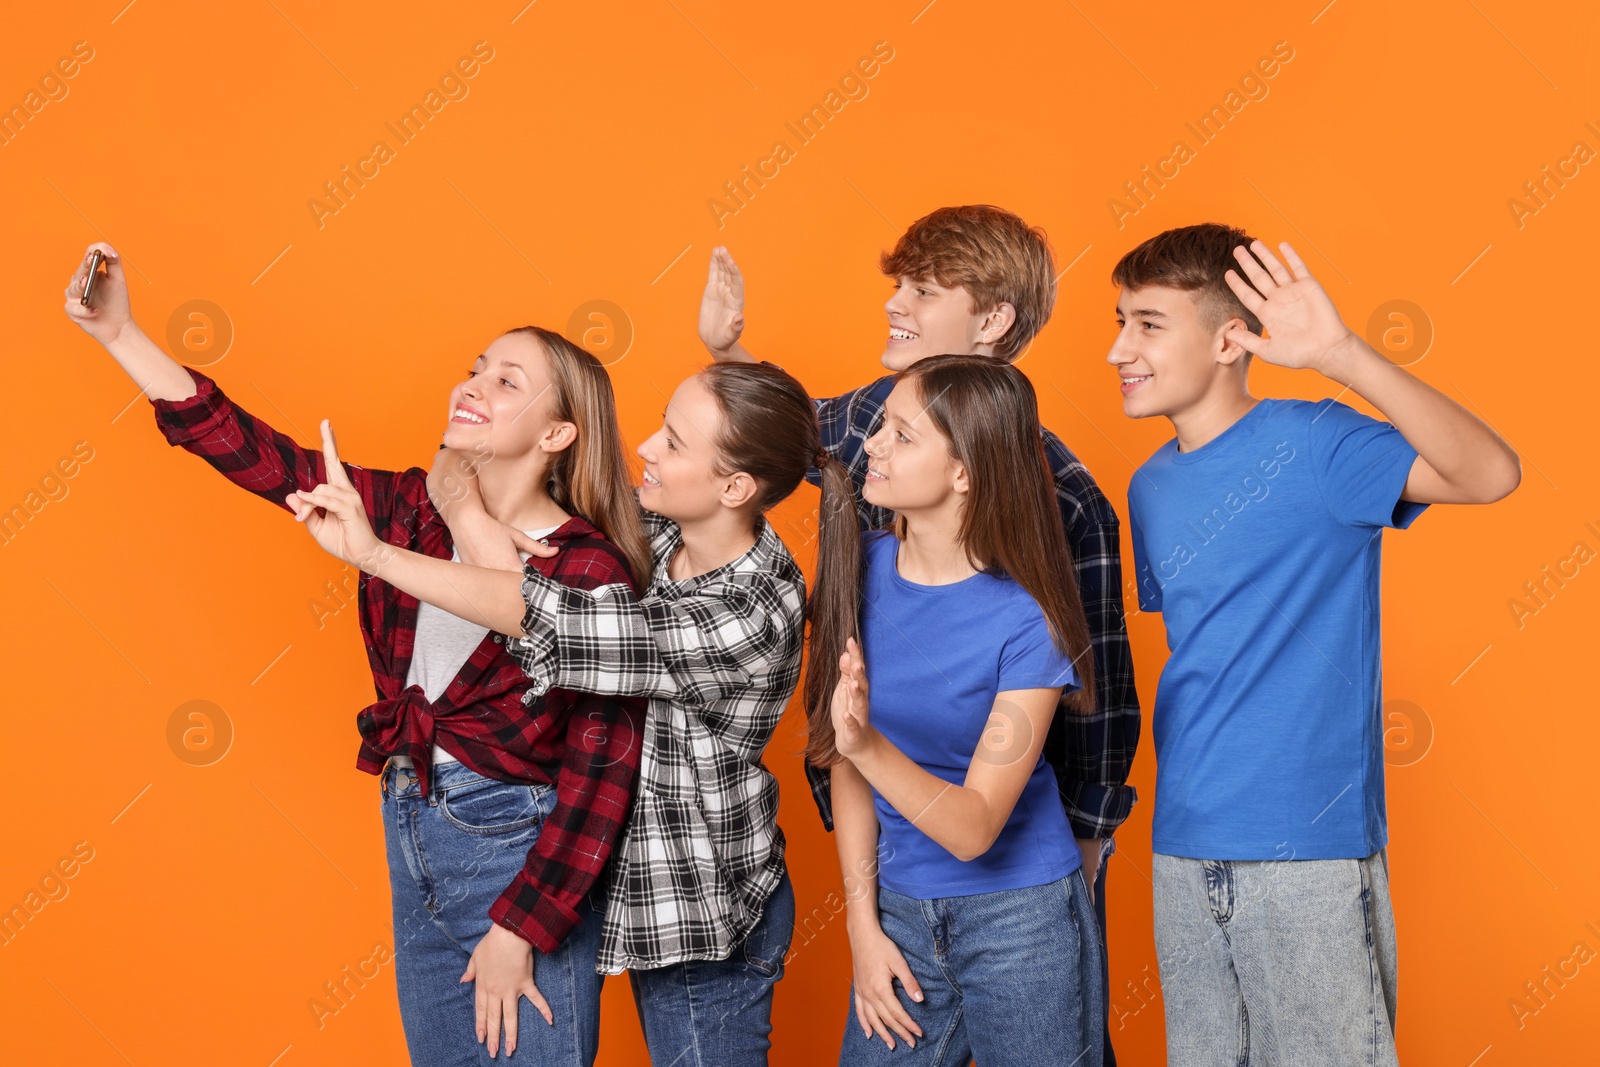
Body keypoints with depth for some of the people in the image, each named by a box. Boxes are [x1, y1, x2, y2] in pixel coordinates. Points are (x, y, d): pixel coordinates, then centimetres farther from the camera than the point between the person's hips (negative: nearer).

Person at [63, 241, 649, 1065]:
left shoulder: (591, 569, -15)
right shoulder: (410, 509, 1)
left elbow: (602, 764, -16)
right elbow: (253, 454, -1)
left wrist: (520, 929, -17)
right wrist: (119, 333, -7)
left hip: (520, 847, -6)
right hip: (410, 834, 6)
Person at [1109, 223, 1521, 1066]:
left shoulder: (1310, 444, -11)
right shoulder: (1152, 487, 10)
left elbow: (1490, 475, -27)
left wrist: (1343, 355, -37)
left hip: (1311, 849, -6)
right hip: (1185, 850, 6)